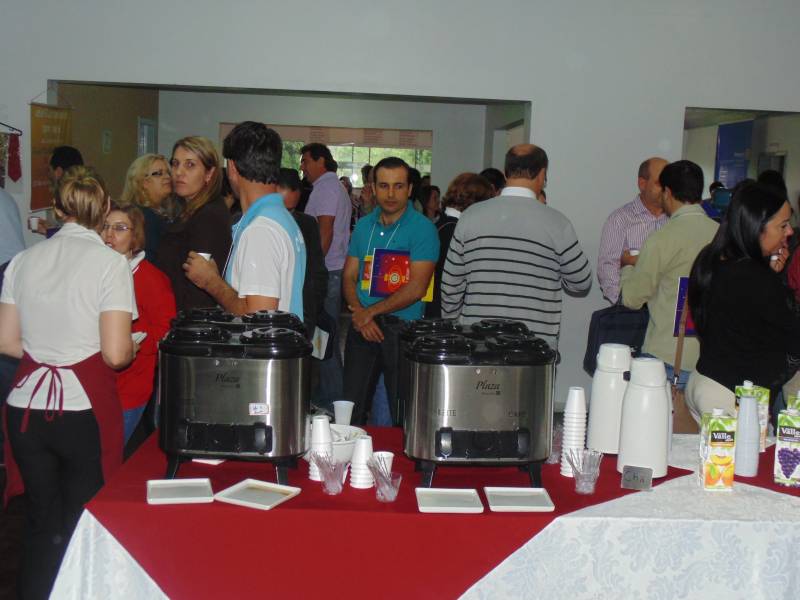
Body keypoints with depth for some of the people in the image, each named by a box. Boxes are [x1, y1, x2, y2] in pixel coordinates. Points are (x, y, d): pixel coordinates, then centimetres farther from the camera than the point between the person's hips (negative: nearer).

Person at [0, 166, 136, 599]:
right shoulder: (110, 263, -9)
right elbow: (115, 354, -14)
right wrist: (131, 349, 7)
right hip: (84, 410, -4)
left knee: (41, 525, 17)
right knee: (84, 526, 8)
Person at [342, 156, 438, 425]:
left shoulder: (422, 229, -7)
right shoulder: (364, 225, 10)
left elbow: (416, 288, -14)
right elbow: (349, 276, 9)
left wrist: (371, 312, -12)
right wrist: (358, 312, -9)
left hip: (403, 328, -5)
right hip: (362, 325, 5)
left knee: (404, 413, 3)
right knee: (352, 408, 11)